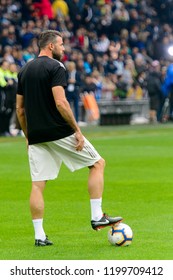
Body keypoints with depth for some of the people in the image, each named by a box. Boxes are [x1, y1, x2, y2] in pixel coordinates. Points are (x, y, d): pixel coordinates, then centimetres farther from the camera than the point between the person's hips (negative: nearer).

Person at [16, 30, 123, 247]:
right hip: (59, 132, -6)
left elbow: (19, 109, 15)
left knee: (37, 185, 6)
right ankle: (97, 217, 3)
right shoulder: (55, 67, -9)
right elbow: (60, 103, -19)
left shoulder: (24, 70, 14)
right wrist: (77, 130, -13)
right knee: (97, 164, 8)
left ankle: (39, 235, 2)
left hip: (36, 137, 7)